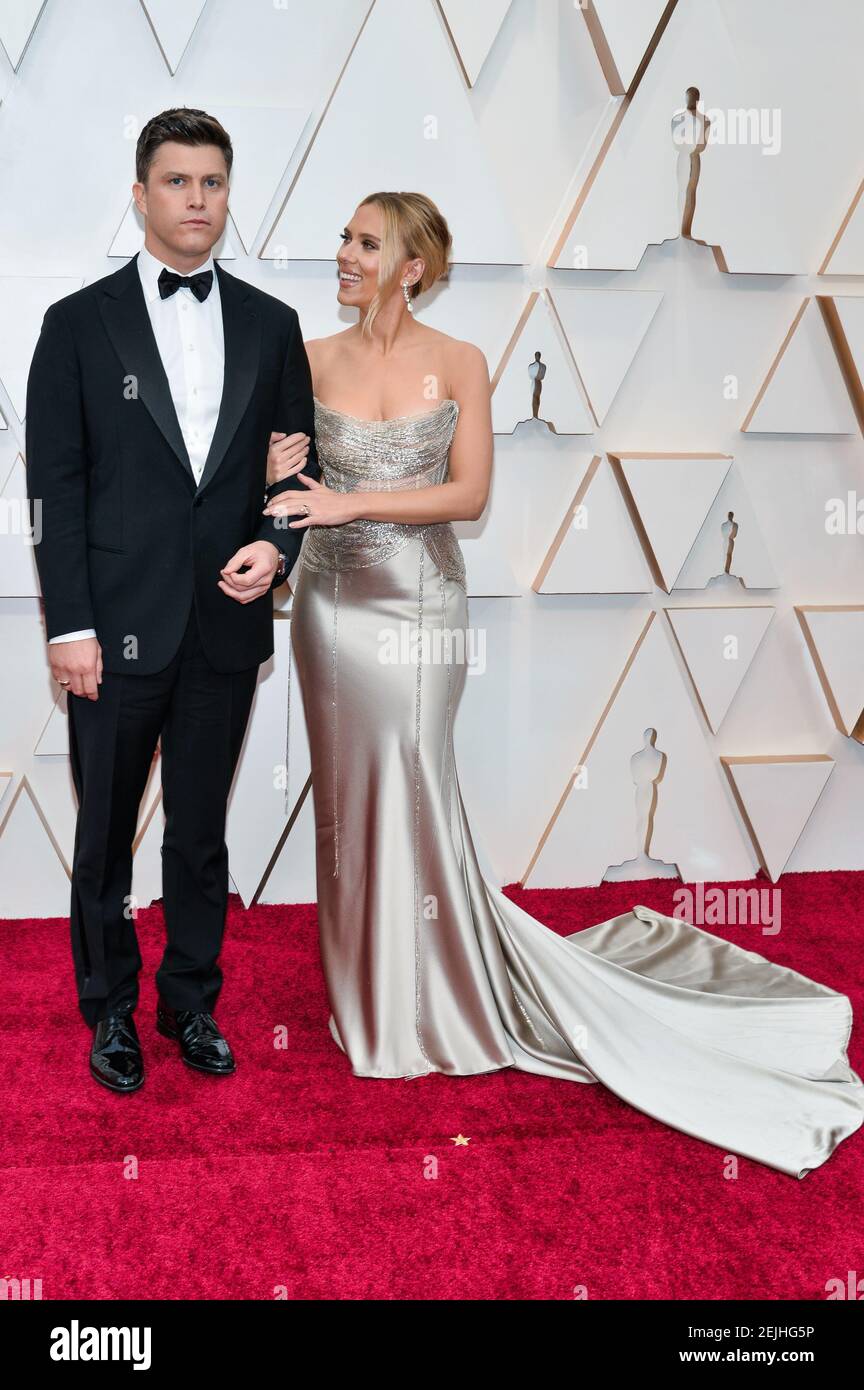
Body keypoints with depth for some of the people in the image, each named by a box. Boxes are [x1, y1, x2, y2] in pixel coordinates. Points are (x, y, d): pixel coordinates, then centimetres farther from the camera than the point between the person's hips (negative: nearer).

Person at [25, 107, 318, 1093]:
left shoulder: (269, 325, 7)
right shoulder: (80, 323, -1)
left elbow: (302, 464, 11)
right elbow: (55, 485, -4)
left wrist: (276, 547, -9)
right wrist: (68, 627, -9)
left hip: (225, 626, 2)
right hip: (117, 630, -2)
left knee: (201, 834, 14)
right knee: (105, 835, 11)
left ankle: (192, 1004, 30)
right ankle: (111, 1010, 29)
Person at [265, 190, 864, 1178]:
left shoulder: (458, 363, -2)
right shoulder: (314, 359, 4)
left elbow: (469, 494, -9)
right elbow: (284, 470, 4)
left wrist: (351, 502, -18)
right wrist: (280, 474, -18)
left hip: (419, 603, -2)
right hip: (333, 598, 2)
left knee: (411, 793, 1)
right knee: (348, 790, 8)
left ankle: (428, 1004, 19)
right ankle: (365, 993, 25)